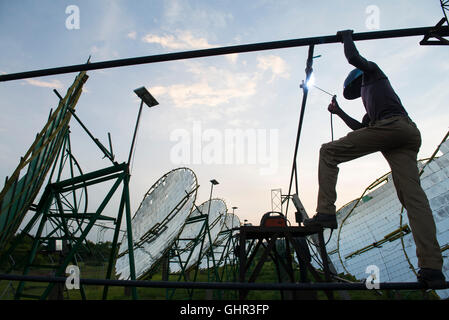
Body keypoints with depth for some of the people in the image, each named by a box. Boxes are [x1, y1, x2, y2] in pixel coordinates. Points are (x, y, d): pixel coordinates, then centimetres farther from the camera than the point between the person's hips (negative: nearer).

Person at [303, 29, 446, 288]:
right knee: (413, 195, -7)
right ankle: (432, 267, -16)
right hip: (410, 134, 8)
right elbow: (361, 128, 42)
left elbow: (354, 58, 9)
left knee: (328, 152, -6)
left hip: (391, 125, -8)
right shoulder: (372, 103, 42)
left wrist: (346, 36, 28)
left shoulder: (373, 73, 25)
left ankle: (326, 212, -19)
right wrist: (339, 112, 49)